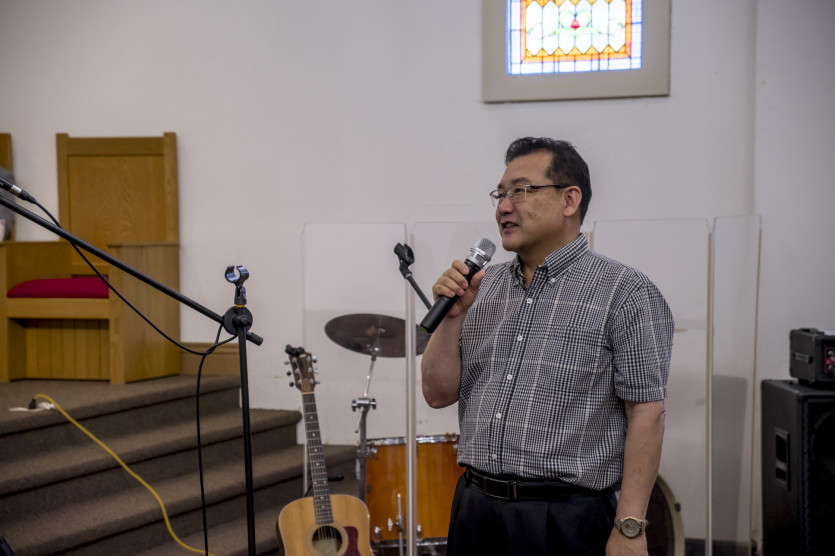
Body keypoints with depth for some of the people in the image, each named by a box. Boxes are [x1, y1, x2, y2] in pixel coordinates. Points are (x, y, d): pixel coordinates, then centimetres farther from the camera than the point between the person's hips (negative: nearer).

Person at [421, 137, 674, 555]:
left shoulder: (626, 293, -8)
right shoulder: (484, 286, 9)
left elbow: (646, 414, -12)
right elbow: (438, 394, 9)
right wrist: (453, 315, -6)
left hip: (569, 520, -5)